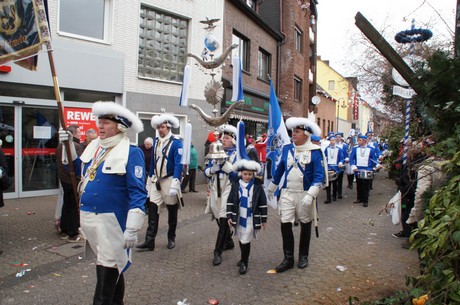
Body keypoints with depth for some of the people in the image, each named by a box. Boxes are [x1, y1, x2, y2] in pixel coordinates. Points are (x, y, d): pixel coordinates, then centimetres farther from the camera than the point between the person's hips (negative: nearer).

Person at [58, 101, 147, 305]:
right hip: (88, 217, 7)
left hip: (111, 220, -7)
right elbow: (79, 170, 22)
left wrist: (132, 229, -23)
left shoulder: (131, 152, -14)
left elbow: (138, 193, -18)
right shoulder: (94, 146, 7)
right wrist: (69, 145, 9)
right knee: (113, 263, 22)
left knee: (107, 268, 0)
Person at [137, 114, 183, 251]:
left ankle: (171, 238, 26)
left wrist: (175, 184, -26)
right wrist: (149, 180, 15)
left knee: (172, 211, 9)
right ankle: (149, 241, 2)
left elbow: (178, 164, -19)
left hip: (169, 181, -5)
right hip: (156, 181, 5)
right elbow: (153, 161, 14)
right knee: (152, 209, -2)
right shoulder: (156, 141, 8)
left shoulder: (176, 142, -12)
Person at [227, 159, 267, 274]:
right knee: (241, 239, 17)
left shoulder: (258, 186, -8)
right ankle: (244, 258, 38)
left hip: (251, 219, -3)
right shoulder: (235, 185, -2)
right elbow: (230, 201, 2)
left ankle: (244, 263, 12)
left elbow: (263, 204, -3)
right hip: (239, 218, 3)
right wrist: (229, 216, -2)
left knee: (246, 240, -5)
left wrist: (264, 219, -1)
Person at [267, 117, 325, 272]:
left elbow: (320, 175, -15)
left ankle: (303, 257, 30)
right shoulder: (287, 148, 2)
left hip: (305, 194, -3)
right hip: (287, 193, 3)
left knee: (305, 225, 12)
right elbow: (279, 169, 13)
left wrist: (310, 195, -26)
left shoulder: (315, 151, -11)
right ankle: (288, 259, 12)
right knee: (285, 224, -1)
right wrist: (271, 188, 19)